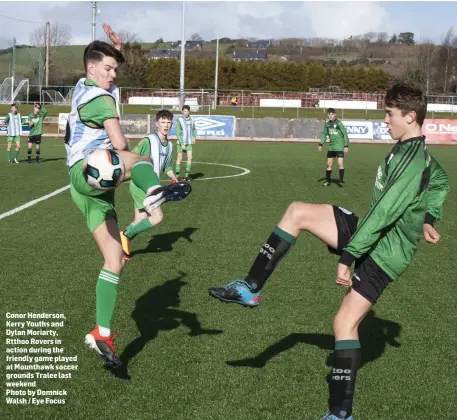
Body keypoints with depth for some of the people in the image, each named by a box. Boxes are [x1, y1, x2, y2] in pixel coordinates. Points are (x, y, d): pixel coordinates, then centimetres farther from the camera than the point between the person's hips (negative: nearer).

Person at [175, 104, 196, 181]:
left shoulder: (191, 120, 4)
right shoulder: (179, 121, -10)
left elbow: (194, 130, 23)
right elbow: (178, 134, -11)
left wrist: (194, 137, 7)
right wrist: (182, 144, -15)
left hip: (189, 143, 4)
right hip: (181, 143, -3)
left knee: (190, 158, -7)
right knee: (179, 158, 1)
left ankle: (187, 175, 0)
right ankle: (177, 175, 9)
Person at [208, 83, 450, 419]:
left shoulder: (413, 160, -24)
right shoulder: (418, 152, 7)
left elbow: (382, 214, -28)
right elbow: (440, 183, 27)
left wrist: (347, 257, -27)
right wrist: (427, 218, 19)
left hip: (382, 253, -9)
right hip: (371, 232, 9)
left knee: (345, 322, -9)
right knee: (297, 212, -1)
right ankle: (252, 289, 0)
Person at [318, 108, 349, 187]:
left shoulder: (338, 123, -12)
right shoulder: (327, 123, 5)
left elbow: (345, 134, -10)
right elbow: (324, 134, 15)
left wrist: (346, 146, -14)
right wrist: (320, 144, 5)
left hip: (339, 146, -6)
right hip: (331, 147, 6)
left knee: (340, 164, -12)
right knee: (329, 164, 9)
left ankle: (341, 180, -2)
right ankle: (328, 180, 20)